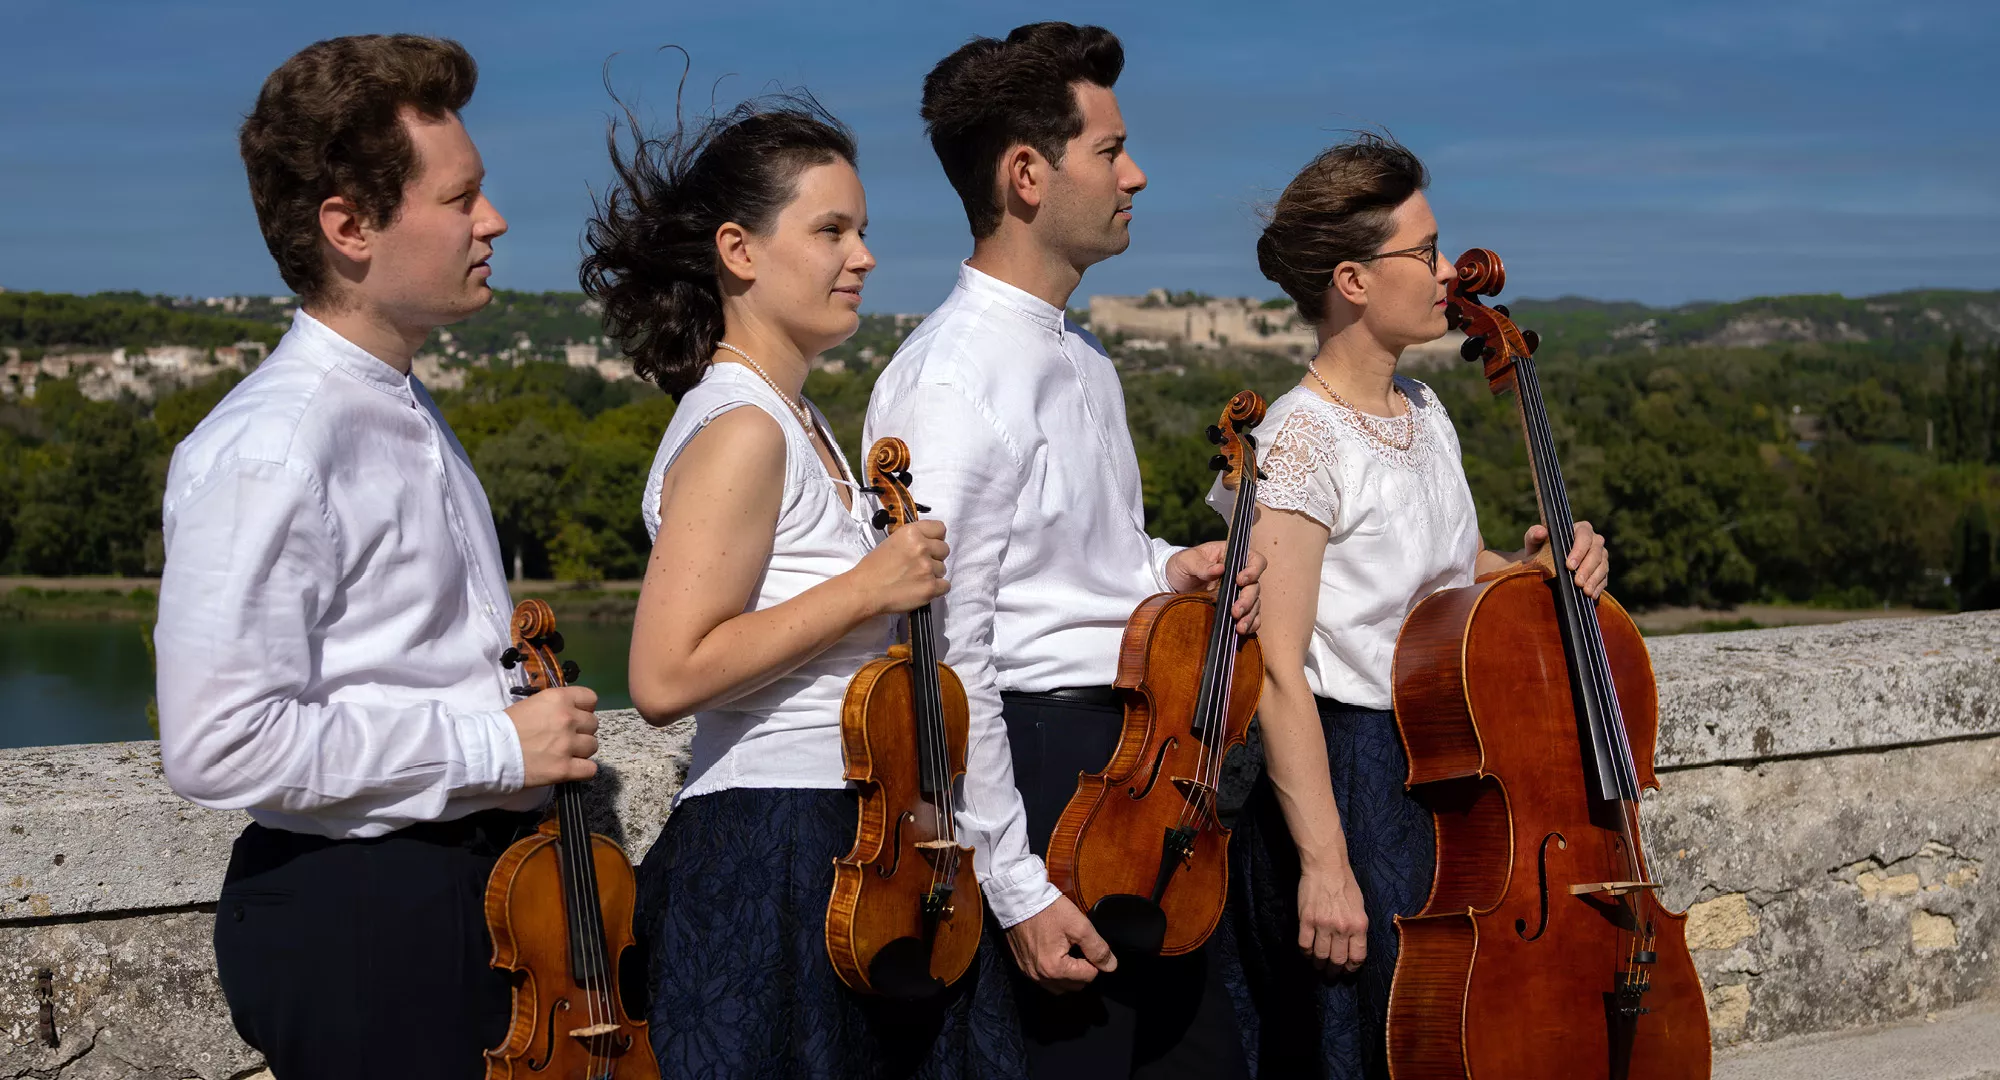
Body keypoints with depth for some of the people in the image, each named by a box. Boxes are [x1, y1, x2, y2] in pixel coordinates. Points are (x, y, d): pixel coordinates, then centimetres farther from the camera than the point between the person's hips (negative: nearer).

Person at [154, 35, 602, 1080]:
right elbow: (221, 744, -26)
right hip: (354, 916, -9)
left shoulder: (404, 411, 13)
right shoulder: (264, 452, -20)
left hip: (476, 889, 9)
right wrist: (496, 746, -20)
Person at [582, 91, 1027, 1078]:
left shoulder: (793, 422, 13)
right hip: (772, 857, -10)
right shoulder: (739, 433, -17)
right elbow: (666, 678, -24)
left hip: (843, 846, 10)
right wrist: (866, 589, -20)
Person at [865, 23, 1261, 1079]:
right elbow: (948, 657, -21)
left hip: (1141, 768, 9)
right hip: (1039, 764, -9)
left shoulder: (1082, 360, 13)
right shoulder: (955, 380, -18)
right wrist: (1018, 892, -20)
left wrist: (1161, 571, 5)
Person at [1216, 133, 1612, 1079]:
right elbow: (1278, 675, -21)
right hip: (1349, 780, -8)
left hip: (1444, 772, 8)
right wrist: (1324, 863, -23)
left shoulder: (1423, 413, 8)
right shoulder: (1301, 444, -18)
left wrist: (1533, 566, 2)